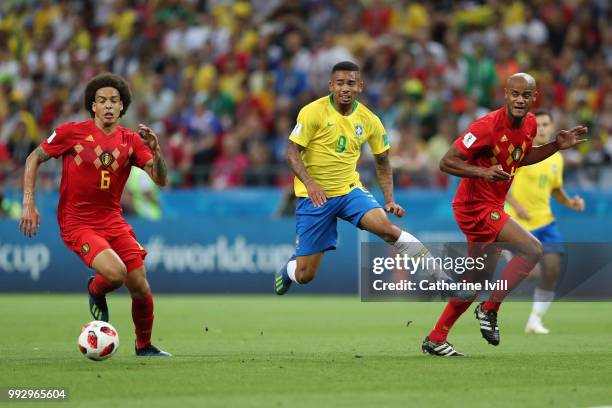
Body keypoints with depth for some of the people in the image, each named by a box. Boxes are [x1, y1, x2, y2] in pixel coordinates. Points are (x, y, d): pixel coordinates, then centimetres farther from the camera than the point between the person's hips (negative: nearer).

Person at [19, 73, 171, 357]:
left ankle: (144, 345, 23)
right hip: (77, 224, -4)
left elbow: (161, 180, -4)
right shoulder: (72, 132, -7)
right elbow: (34, 159, 3)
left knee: (140, 288, -3)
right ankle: (95, 291, 11)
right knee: (116, 273, -26)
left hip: (112, 220, 4)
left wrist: (155, 150, -22)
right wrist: (28, 203, -5)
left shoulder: (131, 141, 2)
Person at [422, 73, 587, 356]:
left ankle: (435, 340, 25)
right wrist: (484, 172, -34)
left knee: (480, 278, 17)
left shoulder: (530, 123, 3)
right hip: (476, 206, -10)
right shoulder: (488, 126, -23)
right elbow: (446, 162, -21)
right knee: (532, 249, -19)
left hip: (492, 206, 10)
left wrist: (557, 146, 10)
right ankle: (489, 309, -6)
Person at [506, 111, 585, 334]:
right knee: (532, 272, -14)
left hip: (545, 220, 6)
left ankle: (535, 320, 6)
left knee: (552, 270, -7)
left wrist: (570, 202, 3)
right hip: (519, 222, -6)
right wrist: (516, 205, -23)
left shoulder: (556, 158, 10)